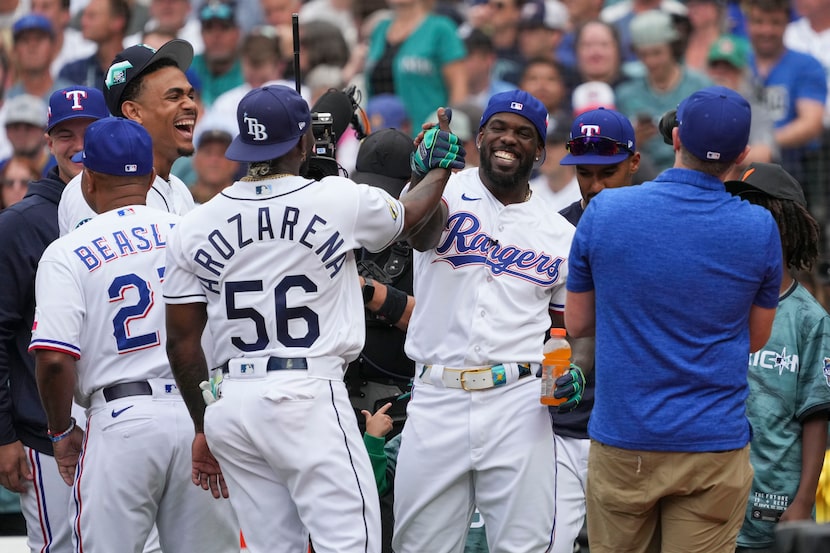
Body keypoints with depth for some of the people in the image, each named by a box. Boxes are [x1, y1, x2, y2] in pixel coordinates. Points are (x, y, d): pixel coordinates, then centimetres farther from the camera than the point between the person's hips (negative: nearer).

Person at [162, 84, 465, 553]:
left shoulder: (194, 227, 5)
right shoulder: (340, 201, -4)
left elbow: (182, 342, 7)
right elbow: (410, 217, 19)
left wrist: (205, 427, 18)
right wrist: (441, 167, 39)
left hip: (230, 406, 5)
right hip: (308, 393, -5)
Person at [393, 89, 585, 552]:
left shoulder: (561, 235, 10)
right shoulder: (448, 193, 2)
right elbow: (419, 231, -22)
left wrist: (571, 373, -5)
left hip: (518, 405, 1)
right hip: (436, 401, -1)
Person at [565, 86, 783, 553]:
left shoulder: (604, 212, -6)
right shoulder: (759, 229, -6)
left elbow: (577, 323, 5)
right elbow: (756, 338, 7)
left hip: (622, 441, 0)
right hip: (715, 443, 0)